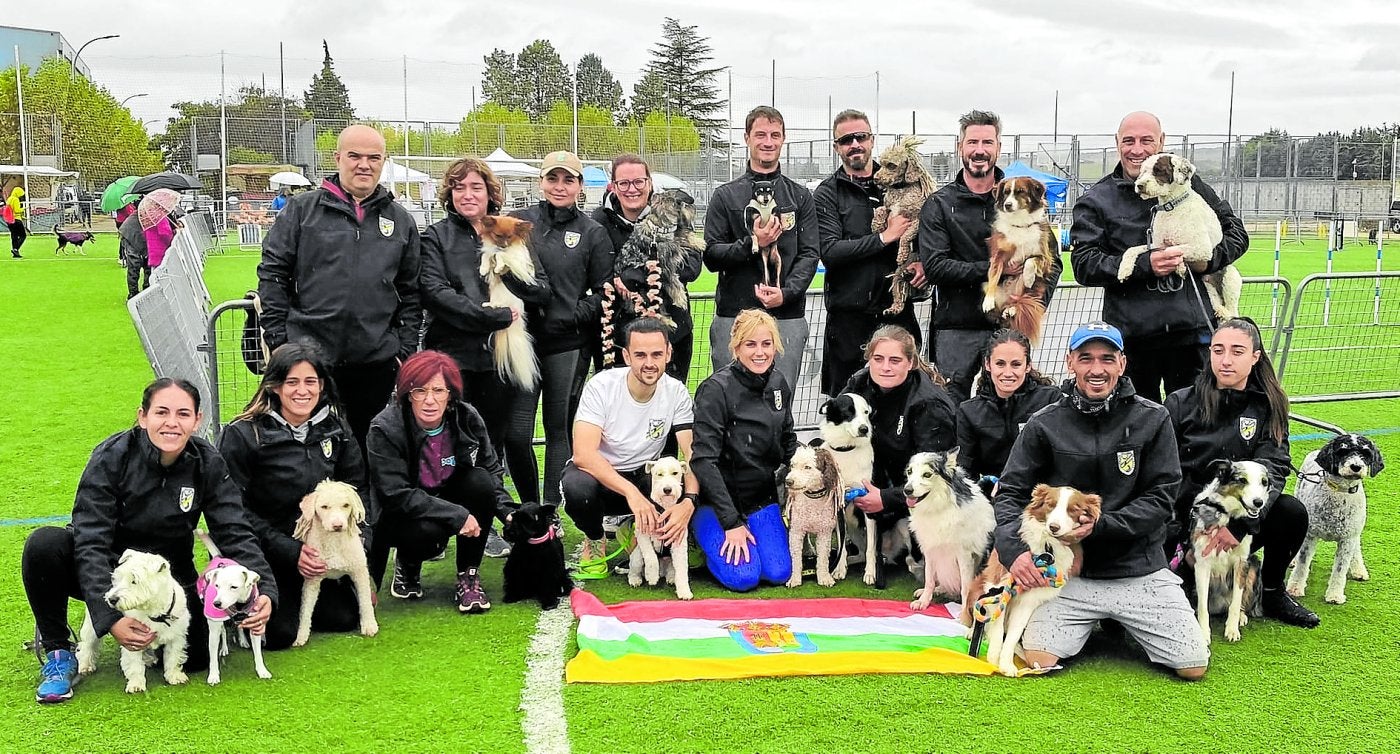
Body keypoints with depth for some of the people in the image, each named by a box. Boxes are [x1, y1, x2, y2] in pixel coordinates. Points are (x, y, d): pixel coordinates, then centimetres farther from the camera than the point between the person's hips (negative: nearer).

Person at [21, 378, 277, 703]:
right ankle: (58, 652, -10)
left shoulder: (208, 465, -11)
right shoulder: (112, 456, -20)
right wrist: (110, 616, -36)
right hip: (104, 571, -2)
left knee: (197, 654, -21)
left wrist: (265, 589, -30)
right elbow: (90, 542, -25)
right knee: (45, 543, -32)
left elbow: (235, 534, -13)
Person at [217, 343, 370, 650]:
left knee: (344, 618, -5)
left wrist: (358, 540, -9)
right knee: (277, 633, -19)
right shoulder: (243, 435, -15)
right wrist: (290, 552, -21)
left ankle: (293, 599, 23)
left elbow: (357, 486, 8)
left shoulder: (335, 428, 1)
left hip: (317, 547, 5)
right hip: (263, 554, -5)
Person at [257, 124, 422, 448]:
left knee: (367, 446, 12)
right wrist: (278, 336, -4)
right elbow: (272, 272, 1)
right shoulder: (302, 209, 2)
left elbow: (410, 291, 12)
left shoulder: (400, 220, 10)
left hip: (376, 360, 2)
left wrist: (406, 348, 6)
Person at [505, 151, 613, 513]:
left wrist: (573, 315, -8)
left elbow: (604, 292, 5)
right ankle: (528, 506, 19)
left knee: (559, 429, 5)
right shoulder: (517, 222, 8)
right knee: (516, 433, -2)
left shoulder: (593, 234, 5)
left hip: (569, 345, -1)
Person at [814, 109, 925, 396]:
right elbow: (829, 251, -13)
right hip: (849, 315, -3)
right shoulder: (827, 194, 1)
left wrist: (921, 261, -1)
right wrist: (884, 238, -14)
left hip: (897, 308, 3)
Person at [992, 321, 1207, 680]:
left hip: (1140, 569, 0)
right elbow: (1010, 493, -1)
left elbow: (1161, 499, -4)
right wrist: (1015, 550, -19)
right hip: (1068, 572, 0)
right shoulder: (1044, 425, -1)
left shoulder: (1152, 419, -2)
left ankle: (1125, 624, 24)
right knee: (1039, 661, -16)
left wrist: (1100, 525, -18)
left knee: (1193, 667, -7)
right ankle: (1093, 624, 18)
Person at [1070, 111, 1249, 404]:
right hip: (1131, 335, -1)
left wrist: (1207, 258, -5)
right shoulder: (1096, 201, 4)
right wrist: (1145, 264, -17)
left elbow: (1236, 232, 16)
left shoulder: (1187, 184, 9)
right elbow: (1083, 264, -7)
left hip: (1193, 328, 1)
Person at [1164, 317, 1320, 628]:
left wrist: (1240, 523, -29)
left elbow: (1272, 469, -13)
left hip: (1240, 521, 3)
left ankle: (1273, 594, -1)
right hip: (1185, 521, -3)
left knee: (1292, 512, -27)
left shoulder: (1268, 407, 1)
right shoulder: (1181, 403, -3)